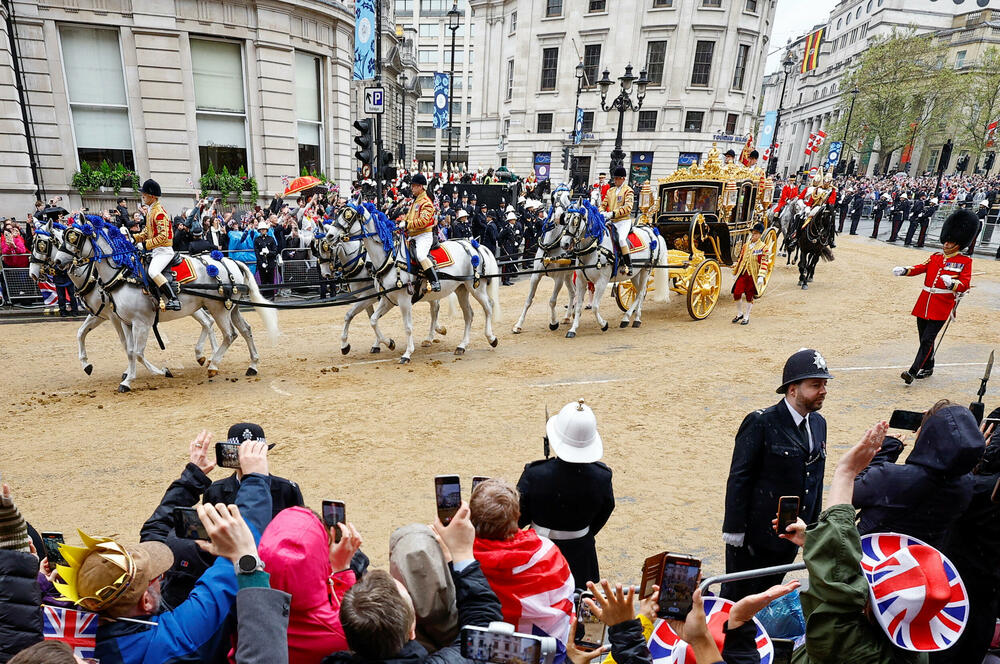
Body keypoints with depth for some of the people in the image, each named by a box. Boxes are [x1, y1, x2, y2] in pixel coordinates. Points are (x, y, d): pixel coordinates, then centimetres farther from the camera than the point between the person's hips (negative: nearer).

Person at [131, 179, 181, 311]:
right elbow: (147, 231, 23)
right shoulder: (151, 211, 16)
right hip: (156, 250, 11)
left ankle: (174, 300, -32)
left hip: (164, 250, -11)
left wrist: (147, 245, -20)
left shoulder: (159, 212, -15)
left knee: (153, 271, -30)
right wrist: (135, 238, 9)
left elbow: (163, 236, -22)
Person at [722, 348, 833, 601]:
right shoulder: (761, 423, -17)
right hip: (754, 538, -6)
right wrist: (733, 530, -17)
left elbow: (816, 481, 13)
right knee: (736, 599, 7)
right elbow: (738, 479, -16)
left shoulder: (818, 424, 6)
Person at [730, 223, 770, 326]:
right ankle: (739, 314, 16)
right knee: (736, 293, -4)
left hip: (753, 275, -4)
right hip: (742, 274, 4)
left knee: (749, 297, 5)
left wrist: (761, 276, -18)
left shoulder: (763, 248, -5)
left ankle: (746, 317, 17)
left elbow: (764, 263, -9)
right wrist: (735, 269, 20)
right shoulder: (746, 245, 10)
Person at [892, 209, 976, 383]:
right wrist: (904, 271, -20)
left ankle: (912, 372, -13)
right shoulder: (935, 256, 13)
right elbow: (920, 268, 1)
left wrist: (952, 283, -31)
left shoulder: (965, 261, 0)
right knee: (924, 338, 13)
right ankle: (928, 368, 30)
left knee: (927, 340, -11)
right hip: (924, 304, 5)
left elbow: (965, 284, -8)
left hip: (941, 309, -5)